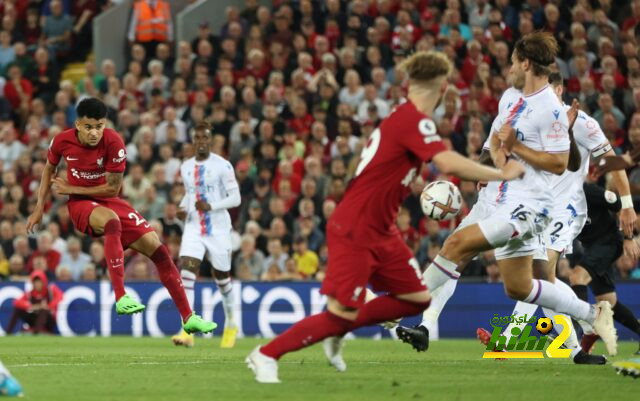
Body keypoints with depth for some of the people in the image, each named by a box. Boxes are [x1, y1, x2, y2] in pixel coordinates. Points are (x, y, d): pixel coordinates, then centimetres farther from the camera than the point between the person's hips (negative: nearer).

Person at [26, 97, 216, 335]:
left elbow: (112, 189, -14)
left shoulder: (113, 143, -18)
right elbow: (49, 168, 10)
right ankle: (121, 298, -45)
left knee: (157, 249, -7)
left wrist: (70, 189, -12)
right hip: (80, 204, -2)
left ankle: (188, 318, 4)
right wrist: (40, 207, 7)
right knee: (111, 219, -39)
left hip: (108, 200, 2)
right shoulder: (62, 141, -13)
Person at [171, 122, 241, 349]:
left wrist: (211, 206, -22)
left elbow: (235, 198, -9)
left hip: (218, 229, -3)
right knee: (186, 272, -16)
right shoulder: (186, 167, 9)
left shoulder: (222, 166, -8)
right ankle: (187, 331, -22)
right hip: (194, 228, 3)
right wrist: (183, 207, 4)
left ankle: (231, 324, 35)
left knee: (222, 278, 10)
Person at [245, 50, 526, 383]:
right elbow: (449, 164, -33)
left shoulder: (403, 116, 9)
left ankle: (339, 330, 17)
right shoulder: (413, 120, -21)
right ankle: (266, 355, 4)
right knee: (341, 314, -9)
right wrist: (502, 175, -24)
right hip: (354, 231, -10)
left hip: (380, 231, 10)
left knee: (417, 299, 6)